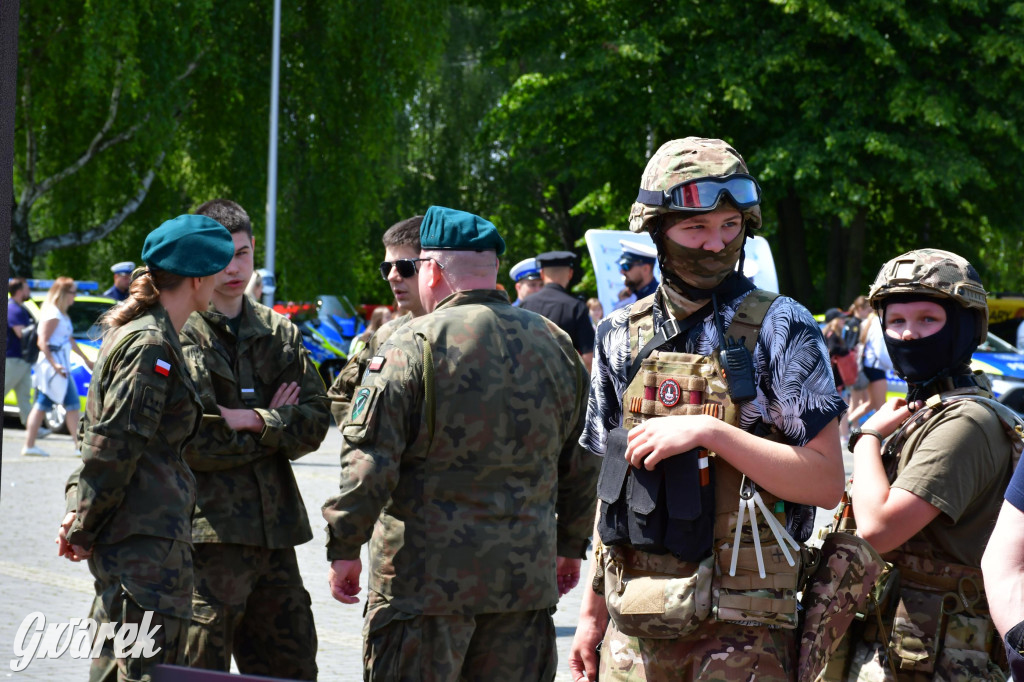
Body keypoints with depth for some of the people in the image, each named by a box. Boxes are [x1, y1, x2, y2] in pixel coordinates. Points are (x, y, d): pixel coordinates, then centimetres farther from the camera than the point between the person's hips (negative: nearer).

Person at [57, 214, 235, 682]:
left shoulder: (128, 333, 16)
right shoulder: (151, 346, -15)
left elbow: (99, 431, 18)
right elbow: (114, 446, -17)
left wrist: (82, 518, 9)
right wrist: (84, 528, -10)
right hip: (147, 541, -10)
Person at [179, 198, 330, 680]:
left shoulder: (280, 334, 14)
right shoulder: (179, 334, -5)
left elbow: (315, 423, 5)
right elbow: (193, 444, -14)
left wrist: (251, 421, -11)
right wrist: (274, 427, -4)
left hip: (273, 528, 6)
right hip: (207, 529, -6)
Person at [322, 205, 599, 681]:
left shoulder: (411, 346, -10)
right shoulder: (556, 345, 9)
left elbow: (369, 461, -13)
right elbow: (582, 464, 17)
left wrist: (344, 547, -3)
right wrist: (571, 545, 27)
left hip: (425, 578, -5)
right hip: (526, 577, 5)